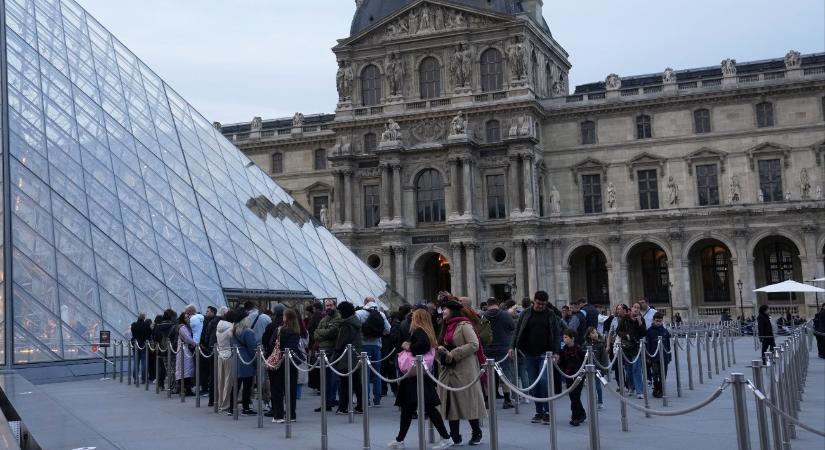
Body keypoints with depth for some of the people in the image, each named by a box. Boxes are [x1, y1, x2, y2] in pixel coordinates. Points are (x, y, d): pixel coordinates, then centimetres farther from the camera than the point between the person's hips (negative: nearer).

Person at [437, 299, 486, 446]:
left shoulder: (464, 325, -8)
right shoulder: (447, 327, 17)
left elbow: (474, 345, -18)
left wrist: (452, 354, -17)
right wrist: (441, 350, 2)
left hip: (464, 370, -8)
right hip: (448, 370, 8)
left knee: (468, 402, -2)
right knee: (450, 403, 6)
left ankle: (476, 434, 11)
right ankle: (455, 437, 10)